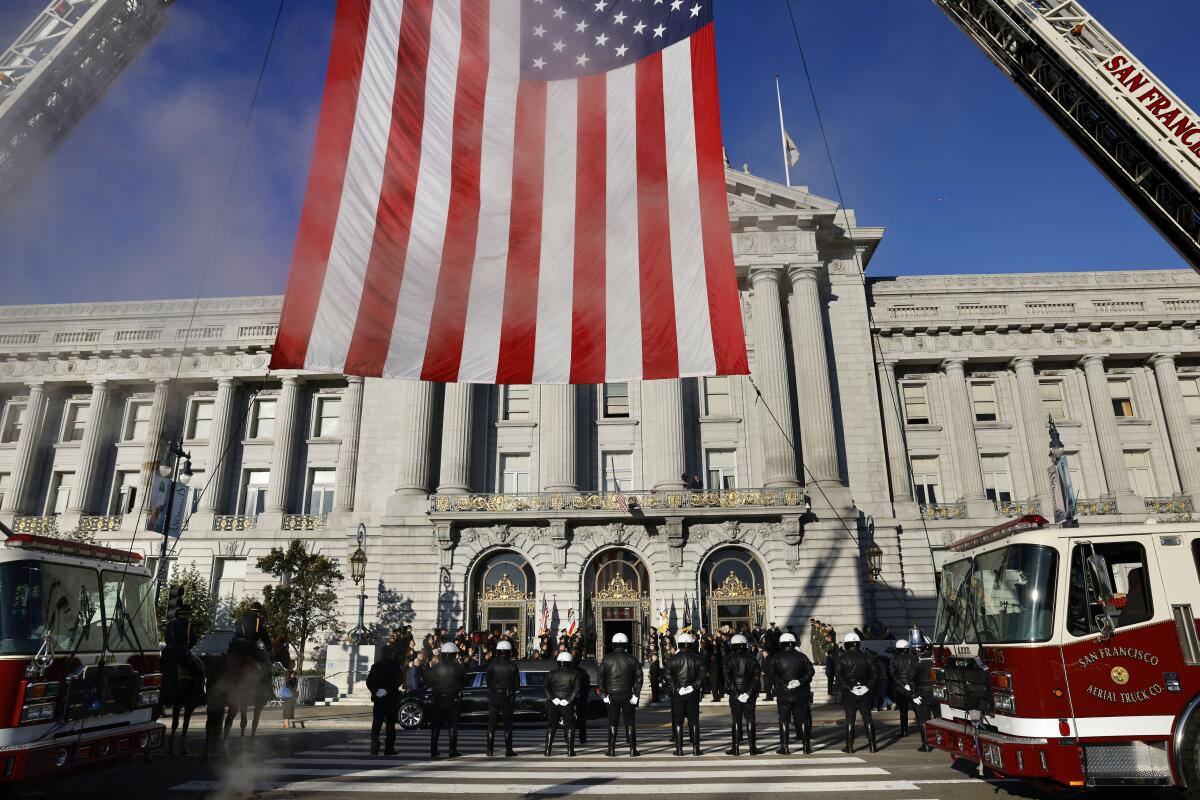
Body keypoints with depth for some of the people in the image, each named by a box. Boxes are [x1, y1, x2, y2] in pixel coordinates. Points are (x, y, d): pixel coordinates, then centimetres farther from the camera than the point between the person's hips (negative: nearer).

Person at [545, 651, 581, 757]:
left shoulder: (551, 673, 7)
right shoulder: (573, 674, 2)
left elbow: (546, 687, -4)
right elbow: (576, 688, -9)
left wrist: (552, 698, -12)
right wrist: (569, 699, -13)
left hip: (553, 703, 2)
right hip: (567, 704, -2)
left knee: (551, 726, 9)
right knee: (569, 726, 7)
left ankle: (548, 750, 6)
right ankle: (570, 750, 3)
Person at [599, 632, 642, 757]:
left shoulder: (607, 659, -1)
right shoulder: (631, 659, -2)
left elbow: (601, 678, -2)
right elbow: (639, 677, -5)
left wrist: (604, 694, 1)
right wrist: (636, 694, -3)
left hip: (612, 695, 0)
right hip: (627, 694, 0)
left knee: (612, 723, 9)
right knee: (630, 722, 8)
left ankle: (611, 750, 9)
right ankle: (632, 750, 8)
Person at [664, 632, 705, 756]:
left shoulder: (672, 659, -4)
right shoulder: (698, 658, 0)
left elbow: (668, 677, -9)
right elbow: (702, 676, -4)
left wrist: (676, 689, -9)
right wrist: (694, 686, -6)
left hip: (677, 695, -1)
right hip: (693, 694, 1)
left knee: (678, 722, 5)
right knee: (694, 721, 8)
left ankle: (679, 748, 5)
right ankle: (695, 748, 9)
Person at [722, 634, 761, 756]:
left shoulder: (730, 658, -4)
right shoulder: (751, 657, 1)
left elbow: (727, 677, -8)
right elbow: (757, 676, -3)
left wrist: (735, 693, -7)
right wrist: (750, 692, -3)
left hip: (735, 694, -1)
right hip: (750, 693, 1)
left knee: (736, 721, 4)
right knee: (750, 720, 6)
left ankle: (735, 748, 5)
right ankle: (753, 748, 7)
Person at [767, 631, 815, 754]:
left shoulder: (776, 658, -2)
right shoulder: (801, 656, 2)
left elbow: (770, 675, -10)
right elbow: (811, 671, -4)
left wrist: (781, 684, -6)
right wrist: (801, 681, -6)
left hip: (783, 693, -2)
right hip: (800, 693, 2)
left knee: (783, 720, 5)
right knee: (803, 720, 10)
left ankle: (784, 747, 4)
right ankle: (806, 746, 12)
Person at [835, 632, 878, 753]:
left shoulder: (843, 659, -6)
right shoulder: (867, 657, 4)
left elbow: (839, 677, -11)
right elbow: (874, 674, 2)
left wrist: (847, 687, -7)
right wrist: (869, 686, 2)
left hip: (849, 693, -2)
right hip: (865, 693, 3)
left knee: (850, 719, 3)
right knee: (867, 718, 9)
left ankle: (849, 746, 6)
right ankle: (872, 744, 10)